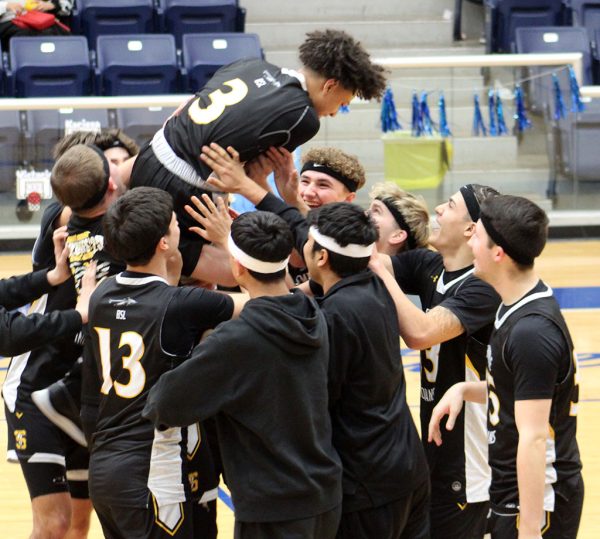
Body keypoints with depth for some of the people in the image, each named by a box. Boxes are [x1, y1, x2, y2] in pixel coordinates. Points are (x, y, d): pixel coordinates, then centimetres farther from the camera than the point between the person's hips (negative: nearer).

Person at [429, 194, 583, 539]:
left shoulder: (532, 331, -24)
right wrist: (465, 389, 3)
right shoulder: (517, 307, 6)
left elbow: (533, 437, -26)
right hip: (511, 490, 10)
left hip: (536, 498, -10)